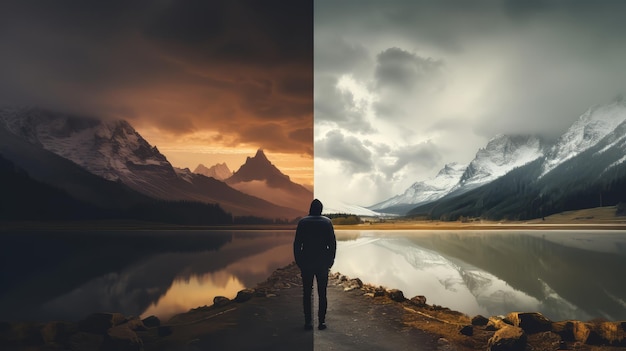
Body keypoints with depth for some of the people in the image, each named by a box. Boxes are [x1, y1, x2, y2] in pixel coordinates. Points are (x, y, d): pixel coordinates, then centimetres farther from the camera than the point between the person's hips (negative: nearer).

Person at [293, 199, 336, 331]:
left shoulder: (303, 222, -2)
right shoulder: (327, 222, -1)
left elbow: (297, 244, -3)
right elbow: (332, 243, -1)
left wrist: (298, 261, 5)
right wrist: (330, 261, 7)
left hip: (306, 263, 0)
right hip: (322, 263, 0)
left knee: (307, 293, 6)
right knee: (322, 293, 7)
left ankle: (308, 322, 6)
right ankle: (322, 321, 6)